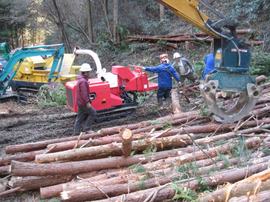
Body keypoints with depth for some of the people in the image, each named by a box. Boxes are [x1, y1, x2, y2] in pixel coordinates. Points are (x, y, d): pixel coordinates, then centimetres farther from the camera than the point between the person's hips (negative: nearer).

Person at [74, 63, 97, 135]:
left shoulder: (80, 79, 12)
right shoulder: (83, 81, -22)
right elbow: (84, 93, -25)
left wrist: (88, 99, 25)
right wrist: (87, 102, -22)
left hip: (79, 101, 10)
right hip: (83, 102, -10)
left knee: (80, 116, 16)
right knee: (93, 113, 0)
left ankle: (77, 131, 22)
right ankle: (86, 128, 4)